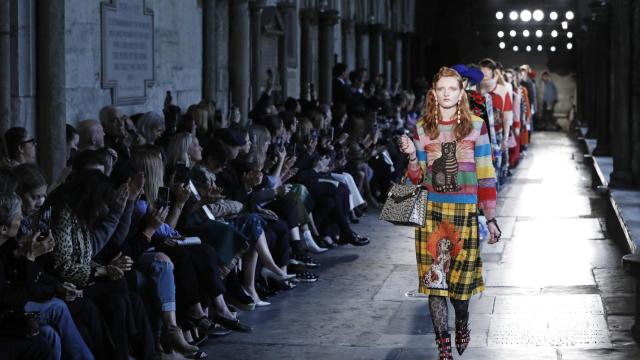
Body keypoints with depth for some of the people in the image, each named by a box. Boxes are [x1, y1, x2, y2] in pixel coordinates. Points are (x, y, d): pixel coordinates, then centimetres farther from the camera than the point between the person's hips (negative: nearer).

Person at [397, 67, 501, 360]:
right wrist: (412, 156, -12)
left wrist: (491, 218, 0)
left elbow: (486, 176, 2)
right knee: (434, 278, -3)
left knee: (460, 277, 4)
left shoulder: (475, 126, 1)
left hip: (465, 212, -1)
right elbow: (417, 178, 8)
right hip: (431, 212, 1)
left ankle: (462, 322, 36)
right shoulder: (423, 128, 5)